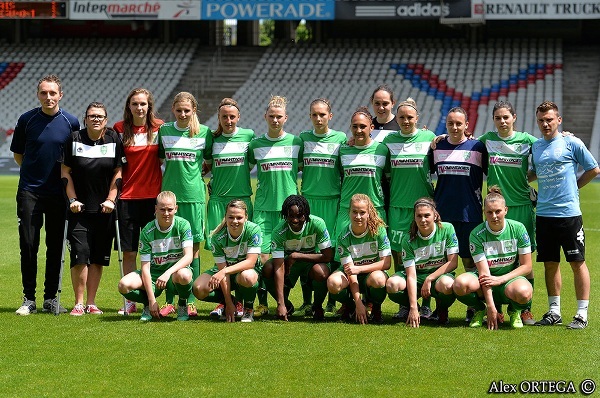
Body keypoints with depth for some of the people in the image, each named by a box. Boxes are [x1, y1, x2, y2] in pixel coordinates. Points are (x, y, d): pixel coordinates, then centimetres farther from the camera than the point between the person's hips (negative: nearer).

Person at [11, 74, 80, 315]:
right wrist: (33, 171, 6)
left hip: (58, 193, 1)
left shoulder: (71, 122, 1)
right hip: (29, 192, -1)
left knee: (56, 246, 4)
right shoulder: (27, 120, 0)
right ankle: (29, 299, 5)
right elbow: (17, 153, 12)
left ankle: (50, 298, 13)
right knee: (28, 245, -2)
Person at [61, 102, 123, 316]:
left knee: (98, 258, 4)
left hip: (104, 209, 1)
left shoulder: (113, 139, 2)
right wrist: (72, 199, -2)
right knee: (80, 256, -8)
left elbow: (118, 172, 5)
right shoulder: (74, 139, 1)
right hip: (80, 209, -1)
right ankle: (79, 303, 1)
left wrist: (111, 200, -2)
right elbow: (65, 171, 5)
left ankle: (91, 302, 12)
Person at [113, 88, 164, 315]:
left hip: (153, 195, 0)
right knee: (128, 251, 4)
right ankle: (130, 301, 11)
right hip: (127, 196, 1)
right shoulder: (119, 129, 1)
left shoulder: (160, 128, 1)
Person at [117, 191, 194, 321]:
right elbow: (145, 267, -11)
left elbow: (188, 256, -21)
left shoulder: (183, 225, -11)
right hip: (154, 273, 2)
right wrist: (151, 300, -19)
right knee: (124, 285, -26)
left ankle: (182, 306, -6)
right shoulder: (147, 231, -9)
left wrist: (168, 273, -39)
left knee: (184, 275, -40)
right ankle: (148, 306, 7)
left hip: (177, 270, -2)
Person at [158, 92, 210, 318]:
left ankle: (190, 301, 4)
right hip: (170, 194, 1)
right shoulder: (164, 131, 7)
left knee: (193, 247, 0)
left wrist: (197, 171, 2)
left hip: (194, 195, -1)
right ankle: (169, 301, 5)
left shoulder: (204, 132, 3)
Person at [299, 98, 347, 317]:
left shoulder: (341, 138, 4)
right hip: (308, 200, 1)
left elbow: (345, 172, 9)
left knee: (332, 249, -3)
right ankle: (307, 301, 7)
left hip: (332, 200, -1)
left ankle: (332, 302, 4)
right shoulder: (303, 138, 7)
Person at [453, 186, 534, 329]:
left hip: (510, 277, 0)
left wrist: (500, 279, -19)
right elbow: (484, 272, -17)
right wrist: (490, 307, -25)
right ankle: (479, 310, 2)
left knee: (523, 292, -38)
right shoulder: (477, 234, -12)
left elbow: (526, 266, -5)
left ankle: (514, 311, 2)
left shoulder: (518, 228, -9)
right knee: (460, 284, -33)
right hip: (486, 278, 0)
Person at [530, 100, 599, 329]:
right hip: (544, 214, 5)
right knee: (550, 263, 9)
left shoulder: (571, 143, -3)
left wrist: (573, 187, 4)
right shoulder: (536, 146, 11)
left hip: (569, 213, -5)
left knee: (577, 262, -1)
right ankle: (554, 312, 18)